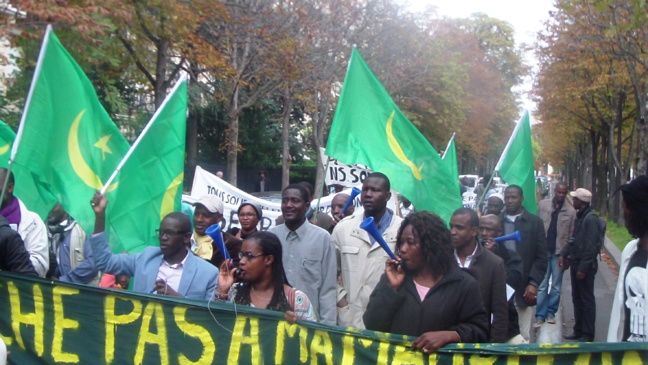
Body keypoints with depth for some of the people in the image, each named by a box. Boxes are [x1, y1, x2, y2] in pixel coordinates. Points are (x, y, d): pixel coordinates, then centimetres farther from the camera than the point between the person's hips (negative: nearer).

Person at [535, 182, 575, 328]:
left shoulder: (571, 211, 0)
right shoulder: (542, 205, 1)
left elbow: (572, 235, 0)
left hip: (559, 252, 1)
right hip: (543, 250, 0)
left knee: (556, 286, 9)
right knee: (542, 285, 1)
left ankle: (551, 312, 21)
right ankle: (540, 315, 6)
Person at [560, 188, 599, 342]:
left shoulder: (590, 219, -17)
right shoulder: (580, 217, 12)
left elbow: (591, 246, -21)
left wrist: (583, 268, -21)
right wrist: (564, 254, 10)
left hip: (585, 265, -9)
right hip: (575, 262, 9)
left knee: (587, 300, 1)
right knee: (577, 298, 16)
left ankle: (587, 334, 10)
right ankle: (578, 330, 26)